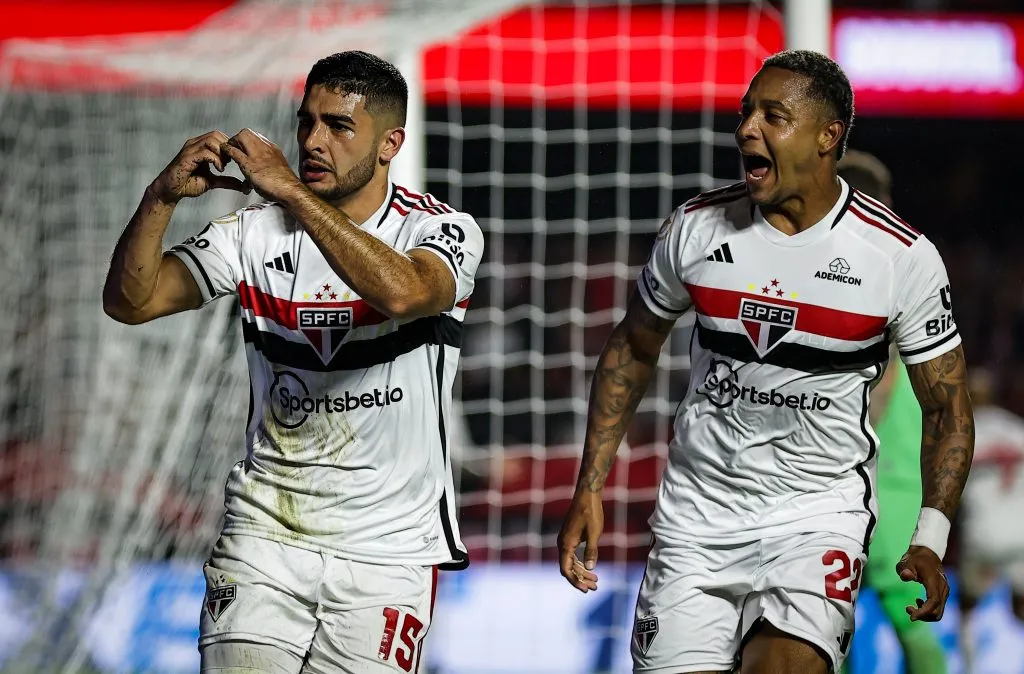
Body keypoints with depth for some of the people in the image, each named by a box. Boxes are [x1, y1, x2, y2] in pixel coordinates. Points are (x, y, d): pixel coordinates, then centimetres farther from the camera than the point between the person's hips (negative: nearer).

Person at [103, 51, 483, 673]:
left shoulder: (445, 231, -5)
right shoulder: (257, 234, 3)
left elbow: (402, 292, -29)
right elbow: (130, 302, -4)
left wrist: (292, 192, -29)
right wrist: (162, 197, -20)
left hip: (386, 547, -2)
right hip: (266, 529, 2)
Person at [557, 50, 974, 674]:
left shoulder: (903, 258, -9)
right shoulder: (697, 227, -2)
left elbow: (948, 406, 0)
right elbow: (632, 349, 13)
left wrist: (930, 540, -12)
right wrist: (589, 490, 8)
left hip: (820, 514, -3)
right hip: (697, 511, 3)